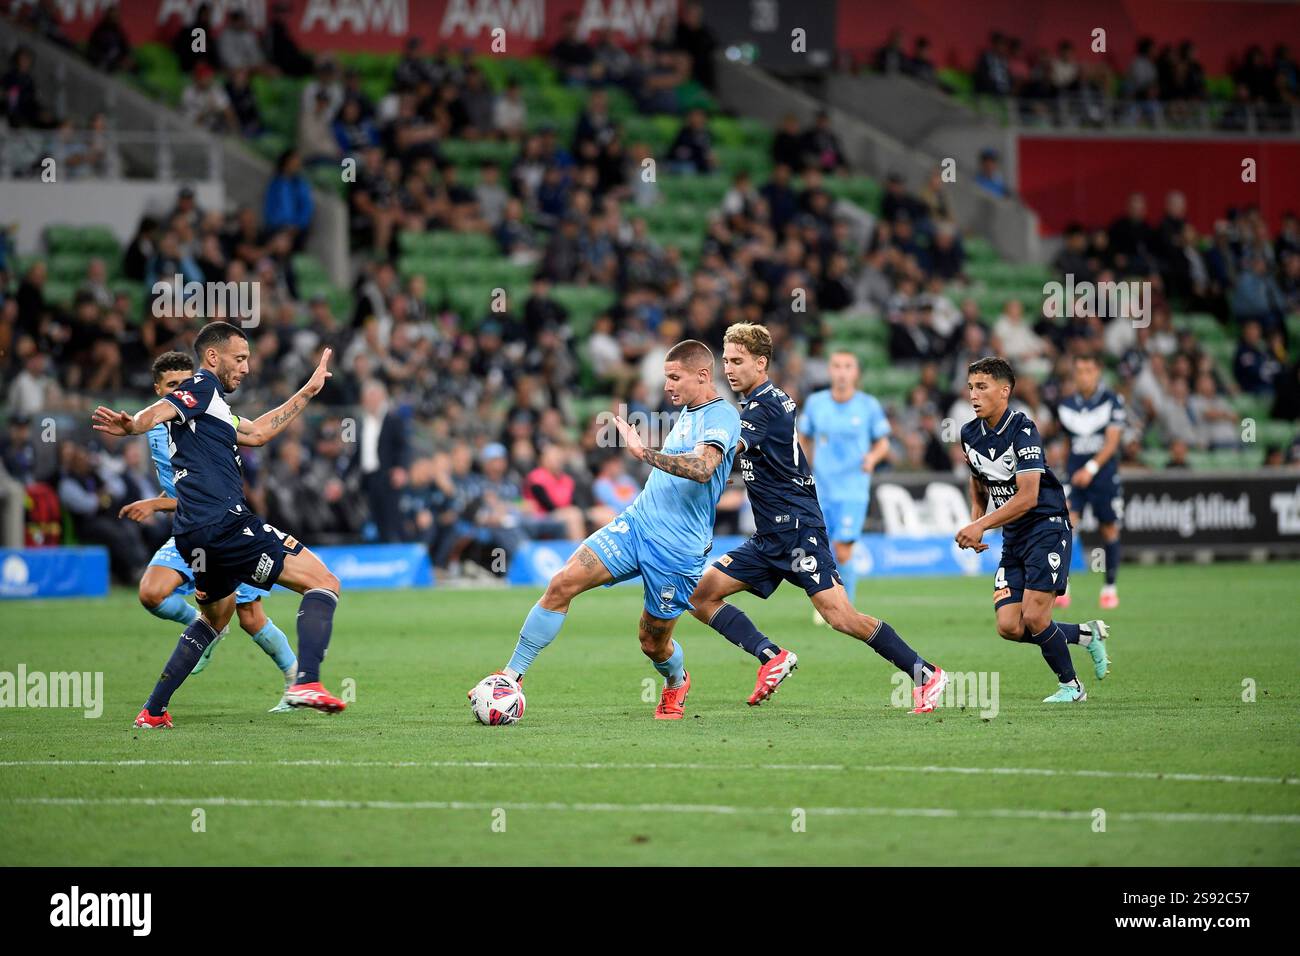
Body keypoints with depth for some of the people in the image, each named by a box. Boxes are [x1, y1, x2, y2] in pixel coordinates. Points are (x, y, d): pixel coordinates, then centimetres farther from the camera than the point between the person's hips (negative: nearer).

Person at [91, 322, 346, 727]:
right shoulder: (202, 387, -2)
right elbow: (159, 412, -20)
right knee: (324, 583, -9)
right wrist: (133, 425, -44)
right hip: (225, 522, -10)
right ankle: (306, 682, -28)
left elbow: (257, 432, 37)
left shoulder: (214, 406, 26)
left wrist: (308, 391, 43)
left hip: (195, 536, 10)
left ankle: (154, 711, 26)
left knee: (216, 616, 31)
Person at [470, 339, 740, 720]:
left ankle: (676, 684, 42)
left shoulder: (722, 417, -14)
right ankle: (513, 675, -9)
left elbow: (702, 468, -33)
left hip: (676, 549, -7)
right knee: (562, 583, -13)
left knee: (653, 642, 6)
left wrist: (644, 453, -34)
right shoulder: (686, 413, 14)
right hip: (636, 522, 7)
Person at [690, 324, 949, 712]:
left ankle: (926, 674, -7)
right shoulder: (775, 398, 15)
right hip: (769, 539, 10)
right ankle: (773, 658, -3)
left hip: (797, 530, -10)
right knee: (700, 593, 1)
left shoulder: (764, 406, -14)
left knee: (841, 617, -16)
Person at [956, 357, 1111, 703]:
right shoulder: (970, 433, 4)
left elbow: (1026, 498, -24)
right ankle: (1087, 634, 18)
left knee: (1034, 617, -14)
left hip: (1046, 528, -7)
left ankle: (1071, 685, 9)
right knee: (1009, 627, -5)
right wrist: (976, 518, 8)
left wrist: (980, 526, -25)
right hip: (1013, 538, 7)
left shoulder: (1022, 428, -18)